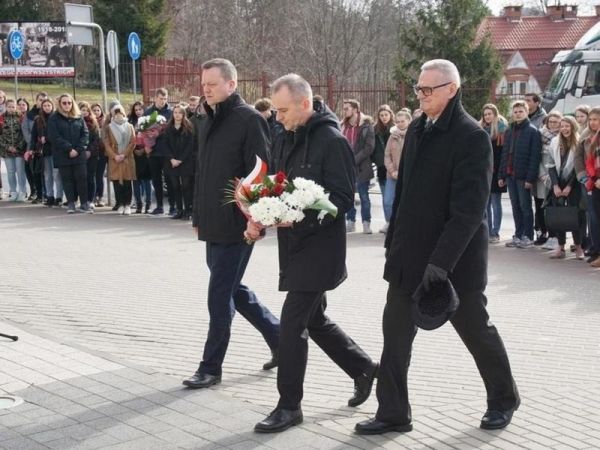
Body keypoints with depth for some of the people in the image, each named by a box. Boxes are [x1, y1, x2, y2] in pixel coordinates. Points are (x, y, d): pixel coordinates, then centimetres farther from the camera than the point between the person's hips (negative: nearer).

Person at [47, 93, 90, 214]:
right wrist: (69, 149, -14)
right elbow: (54, 137, -8)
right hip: (62, 155, -2)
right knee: (67, 179, 3)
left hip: (79, 154, 2)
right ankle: (70, 203, 8)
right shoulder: (54, 118, 2)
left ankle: (84, 203, 4)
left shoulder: (79, 118, 11)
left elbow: (85, 134, 4)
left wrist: (78, 149, -10)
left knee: (82, 178, -1)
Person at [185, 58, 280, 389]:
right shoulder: (209, 122, 14)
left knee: (220, 296, -2)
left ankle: (211, 367, 10)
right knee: (232, 289, 16)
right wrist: (198, 217, 19)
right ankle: (280, 338, 31)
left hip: (237, 225, -9)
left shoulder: (249, 119, -12)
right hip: (213, 225, 9)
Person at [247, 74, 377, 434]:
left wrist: (301, 215, -29)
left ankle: (289, 406, 5)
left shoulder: (332, 140, -14)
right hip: (294, 244, 9)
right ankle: (364, 367, 36)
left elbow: (343, 198, -17)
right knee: (314, 319, 18)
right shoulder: (286, 142, 11)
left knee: (292, 323, -7)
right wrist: (260, 221, -2)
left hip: (320, 245, -9)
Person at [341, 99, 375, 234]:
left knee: (364, 196, 4)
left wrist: (354, 160, -15)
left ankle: (366, 223, 11)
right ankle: (350, 221, 17)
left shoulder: (366, 125, -4)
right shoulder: (343, 126, 8)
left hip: (361, 167, -4)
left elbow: (369, 147, -10)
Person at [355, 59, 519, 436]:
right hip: (410, 255, 7)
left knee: (475, 328, 10)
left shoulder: (472, 136, -15)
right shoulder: (418, 130, 8)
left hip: (455, 258, -6)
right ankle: (393, 413, 13)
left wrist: (442, 260, -27)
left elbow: (469, 208, -22)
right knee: (396, 330, 4)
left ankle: (503, 399, 33)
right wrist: (393, 242, 13)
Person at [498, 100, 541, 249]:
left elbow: (535, 156, -11)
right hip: (510, 175, 6)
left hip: (523, 176, -6)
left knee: (525, 206, 0)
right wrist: (501, 175, 9)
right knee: (515, 206, 10)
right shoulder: (509, 131, 14)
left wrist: (530, 178, -17)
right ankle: (518, 235, 16)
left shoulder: (532, 131, -5)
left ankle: (528, 237, 7)